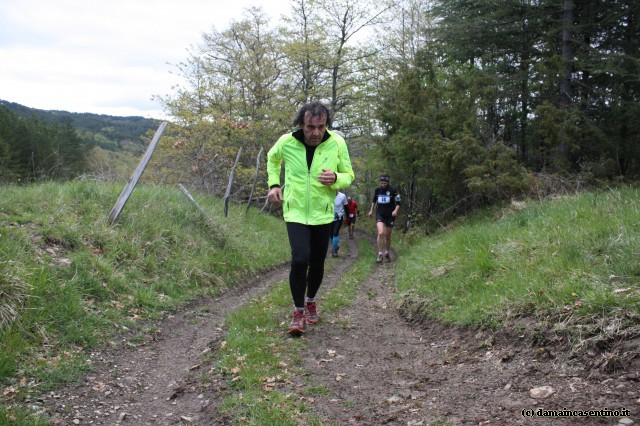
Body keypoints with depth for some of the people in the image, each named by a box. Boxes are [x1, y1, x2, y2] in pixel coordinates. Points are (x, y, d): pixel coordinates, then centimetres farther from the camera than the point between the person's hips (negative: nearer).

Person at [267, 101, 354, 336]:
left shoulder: (337, 143, -11)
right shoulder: (286, 142, -10)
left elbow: (349, 175, 1)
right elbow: (272, 158, 14)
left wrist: (335, 179, -22)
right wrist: (273, 184, 2)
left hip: (323, 214, 2)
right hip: (295, 213, -1)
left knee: (317, 263, 12)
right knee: (300, 260, -17)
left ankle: (311, 301, 40)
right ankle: (299, 311, 2)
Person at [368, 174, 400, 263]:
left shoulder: (392, 191, -8)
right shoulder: (377, 190, 2)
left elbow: (398, 203, -5)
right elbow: (374, 200, 20)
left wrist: (396, 210, -23)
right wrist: (371, 211, 22)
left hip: (390, 215, -1)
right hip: (380, 214, 1)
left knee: (387, 236, 8)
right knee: (380, 233, -20)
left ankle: (387, 253, 29)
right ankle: (380, 254, -12)